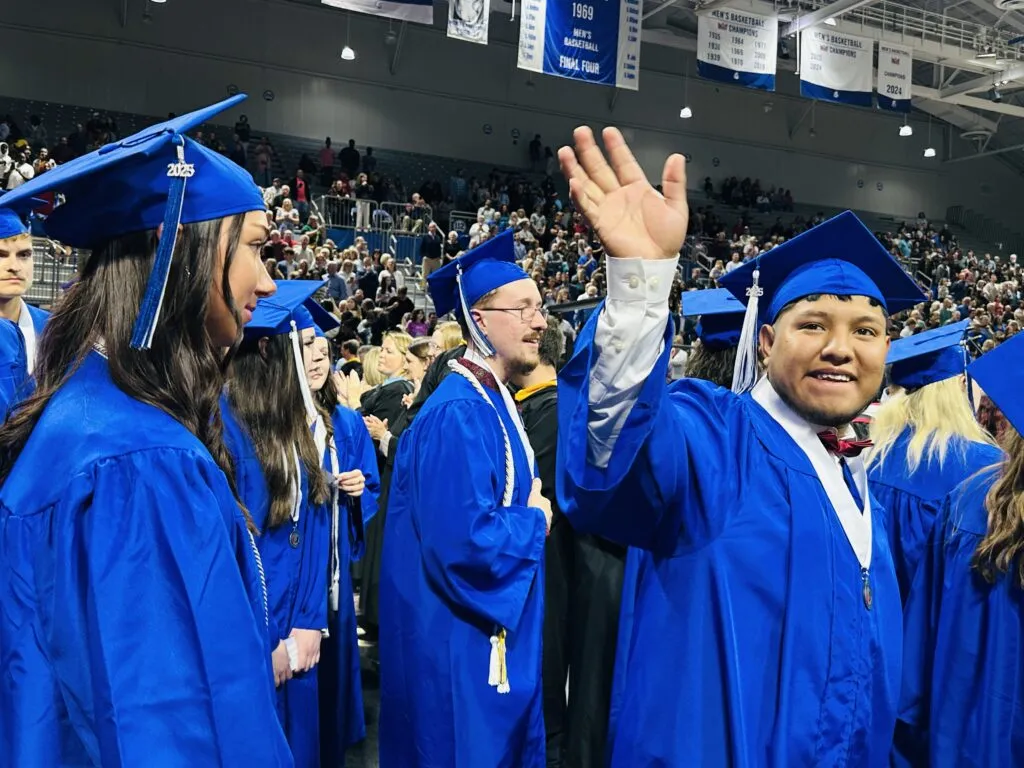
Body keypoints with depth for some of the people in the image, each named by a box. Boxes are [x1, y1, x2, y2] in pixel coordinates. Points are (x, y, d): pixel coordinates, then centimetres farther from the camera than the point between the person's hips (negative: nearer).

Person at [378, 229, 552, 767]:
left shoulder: (494, 400, 9)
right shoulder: (457, 414, -23)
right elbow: (464, 542, -30)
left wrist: (530, 513, 2)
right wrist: (533, 520, -14)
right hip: (464, 648, -10)